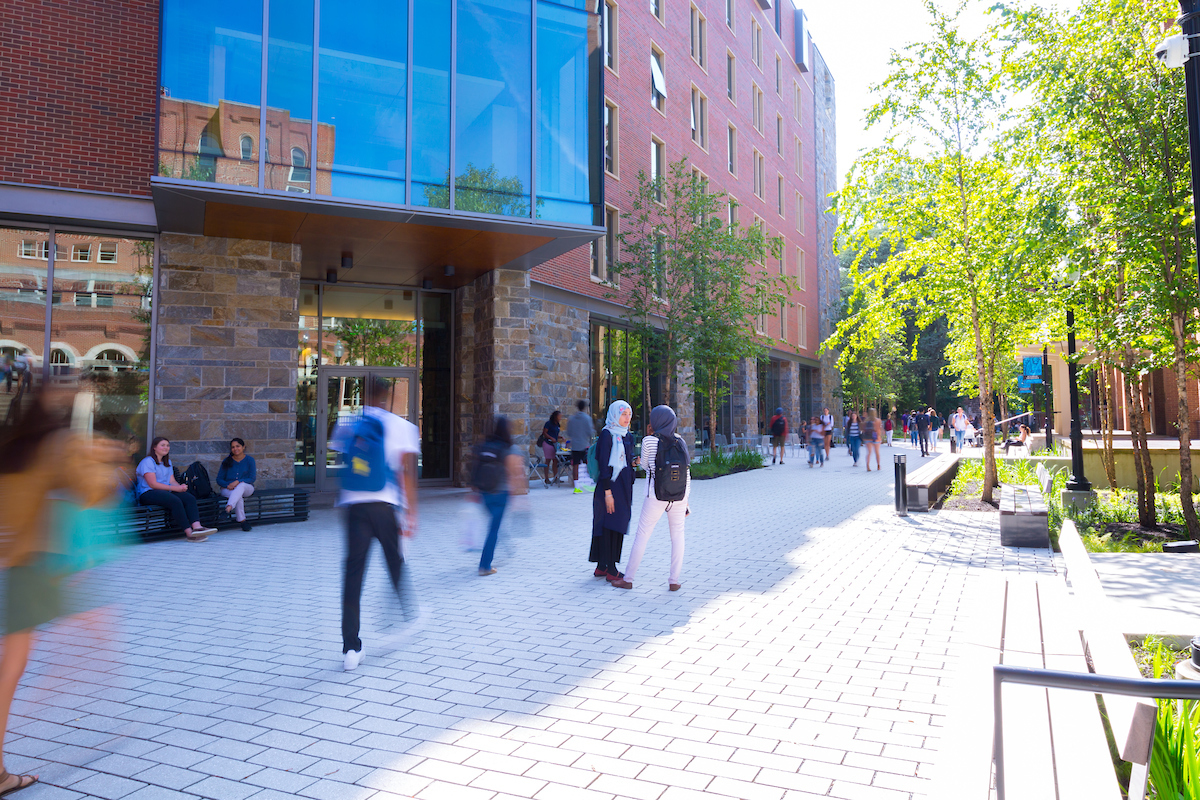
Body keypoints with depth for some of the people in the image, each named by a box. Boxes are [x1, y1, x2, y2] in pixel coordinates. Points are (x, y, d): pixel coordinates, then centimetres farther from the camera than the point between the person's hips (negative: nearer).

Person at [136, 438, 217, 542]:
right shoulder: (148, 462, -3)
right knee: (175, 501, -35)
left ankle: (197, 527, -39)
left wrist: (180, 486, -9)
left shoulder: (167, 462, 23)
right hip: (148, 494, -8)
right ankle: (189, 533, -36)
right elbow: (153, 484, -13)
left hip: (166, 491, 8)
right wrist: (175, 488, -18)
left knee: (189, 498, -21)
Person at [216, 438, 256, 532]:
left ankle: (228, 508, -59)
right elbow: (219, 480, 7)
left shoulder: (249, 460, 5)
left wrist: (238, 482, -21)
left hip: (246, 488, -1)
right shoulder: (227, 461, 8)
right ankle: (242, 521, -38)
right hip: (228, 489, 1)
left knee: (241, 485, -39)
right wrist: (228, 485, -16)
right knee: (238, 496, -36)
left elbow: (252, 478, -4)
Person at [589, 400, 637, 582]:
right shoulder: (607, 435, -11)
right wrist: (608, 492, -19)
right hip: (612, 485, -9)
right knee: (610, 526, -5)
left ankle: (602, 567, 19)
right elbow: (604, 464, -15)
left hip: (624, 486, 9)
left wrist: (633, 462, -1)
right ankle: (611, 570, 0)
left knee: (617, 527, 11)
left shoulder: (627, 436, 14)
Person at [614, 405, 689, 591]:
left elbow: (645, 465, 7)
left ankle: (628, 579, 13)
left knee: (642, 535, 5)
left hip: (656, 496, -3)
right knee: (677, 535, 12)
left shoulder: (649, 441, -8)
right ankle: (675, 581, 12)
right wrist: (686, 501, 13)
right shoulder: (680, 441, 4)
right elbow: (687, 473, 6)